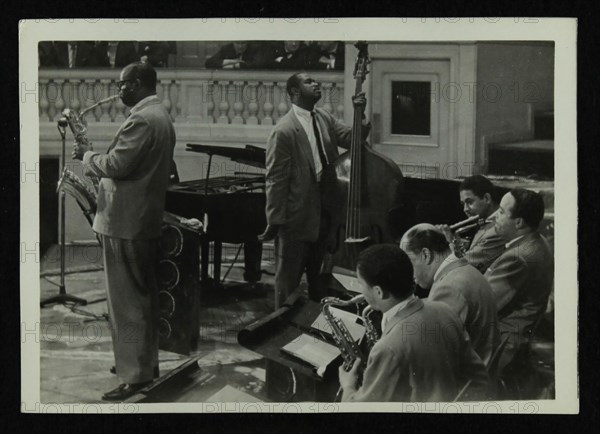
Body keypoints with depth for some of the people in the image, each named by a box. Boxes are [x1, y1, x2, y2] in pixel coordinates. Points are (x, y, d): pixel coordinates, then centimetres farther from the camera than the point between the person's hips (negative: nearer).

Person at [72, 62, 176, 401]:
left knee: (127, 300, -6)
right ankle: (146, 360, 27)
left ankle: (136, 376, -4)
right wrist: (95, 159, 15)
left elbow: (116, 166, -23)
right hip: (147, 218, 11)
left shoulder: (141, 120, -20)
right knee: (144, 295, 17)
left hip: (125, 222, -11)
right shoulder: (161, 116, 14)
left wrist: (87, 155, -6)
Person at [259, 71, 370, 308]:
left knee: (319, 279, 20)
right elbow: (275, 180, -16)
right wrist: (274, 221, -16)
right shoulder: (284, 131, -17)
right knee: (288, 281, 6)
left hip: (323, 216, 7)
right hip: (296, 220, -7)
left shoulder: (325, 118, 6)